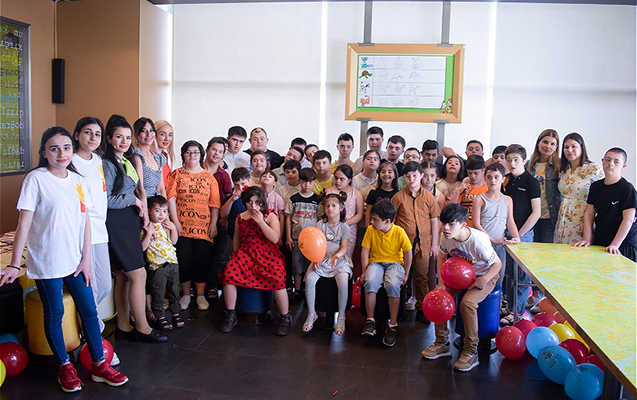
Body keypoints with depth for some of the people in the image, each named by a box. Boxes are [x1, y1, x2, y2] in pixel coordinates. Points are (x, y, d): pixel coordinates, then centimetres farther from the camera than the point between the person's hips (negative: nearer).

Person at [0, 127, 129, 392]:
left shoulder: (77, 180, 6)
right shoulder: (36, 179, -8)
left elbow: (85, 221, 8)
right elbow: (24, 223, -10)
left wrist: (86, 259, 4)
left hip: (75, 260, 5)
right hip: (46, 261, -4)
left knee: (89, 310, 7)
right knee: (54, 313, 7)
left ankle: (99, 365, 20)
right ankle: (65, 367, 23)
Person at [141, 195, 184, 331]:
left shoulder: (166, 226, 8)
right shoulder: (147, 227, -9)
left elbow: (174, 241, 14)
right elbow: (142, 247, -15)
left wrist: (173, 228, 2)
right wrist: (149, 234, -24)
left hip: (172, 263, 5)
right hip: (157, 266, -5)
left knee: (174, 290, 15)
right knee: (158, 293, 3)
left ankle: (175, 313, 28)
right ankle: (159, 317, 17)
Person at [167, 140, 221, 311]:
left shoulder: (209, 177, 11)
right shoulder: (176, 174, 8)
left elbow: (215, 203, 7)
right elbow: (171, 198, 0)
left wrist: (213, 224, -2)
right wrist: (175, 221, -9)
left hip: (203, 227, 1)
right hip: (182, 226, 0)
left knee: (202, 261, 1)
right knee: (183, 261, 1)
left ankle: (201, 296, 14)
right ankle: (185, 295, 17)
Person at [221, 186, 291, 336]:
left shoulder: (270, 217, 2)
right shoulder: (240, 218, 14)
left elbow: (275, 238, -12)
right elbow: (236, 238, 25)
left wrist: (260, 221, -13)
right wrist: (236, 255, 14)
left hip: (268, 255, -3)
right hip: (246, 253, 3)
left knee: (277, 278, -30)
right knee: (229, 273, -25)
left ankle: (285, 318, -8)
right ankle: (230, 315, -6)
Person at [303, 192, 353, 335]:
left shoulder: (344, 227, 2)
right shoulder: (320, 224, 6)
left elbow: (344, 248, -2)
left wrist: (337, 256, -23)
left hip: (339, 260, -2)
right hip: (322, 259, 2)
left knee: (343, 281, -31)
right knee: (309, 278, -25)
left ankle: (341, 317, -12)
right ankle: (311, 313, -6)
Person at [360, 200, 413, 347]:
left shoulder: (399, 232, -11)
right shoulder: (370, 230, -4)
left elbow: (408, 253, -2)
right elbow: (365, 251, 1)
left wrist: (406, 274, -1)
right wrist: (365, 271, -6)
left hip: (395, 263, -2)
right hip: (376, 262, 2)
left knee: (393, 285, -34)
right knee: (370, 281, -32)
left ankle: (393, 325, -20)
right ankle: (370, 321, -19)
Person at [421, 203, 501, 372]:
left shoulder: (479, 240, -32)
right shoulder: (445, 237, -16)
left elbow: (497, 263, -18)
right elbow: (442, 257, 3)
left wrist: (484, 279, -33)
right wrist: (441, 282, -9)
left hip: (484, 276, -6)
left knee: (467, 303, -31)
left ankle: (471, 353, -16)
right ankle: (442, 343, 2)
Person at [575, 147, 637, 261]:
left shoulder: (627, 189, -10)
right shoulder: (595, 186, 7)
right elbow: (589, 213, 7)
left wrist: (614, 245, -19)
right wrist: (587, 238, -2)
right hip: (598, 243, 5)